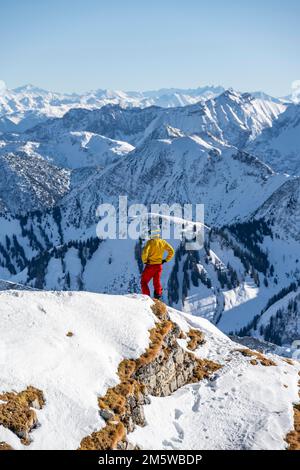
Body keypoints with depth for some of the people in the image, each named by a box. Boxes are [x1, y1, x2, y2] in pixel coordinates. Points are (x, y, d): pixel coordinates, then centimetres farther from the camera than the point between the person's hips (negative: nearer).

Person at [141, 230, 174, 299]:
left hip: (150, 265, -4)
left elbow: (145, 252, -25)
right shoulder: (163, 242, 2)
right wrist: (166, 260, 11)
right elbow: (171, 251, 7)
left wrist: (144, 261, -10)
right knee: (157, 282, 20)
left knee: (144, 282, 8)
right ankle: (158, 294, 9)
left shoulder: (150, 242, -13)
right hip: (159, 266, 5)